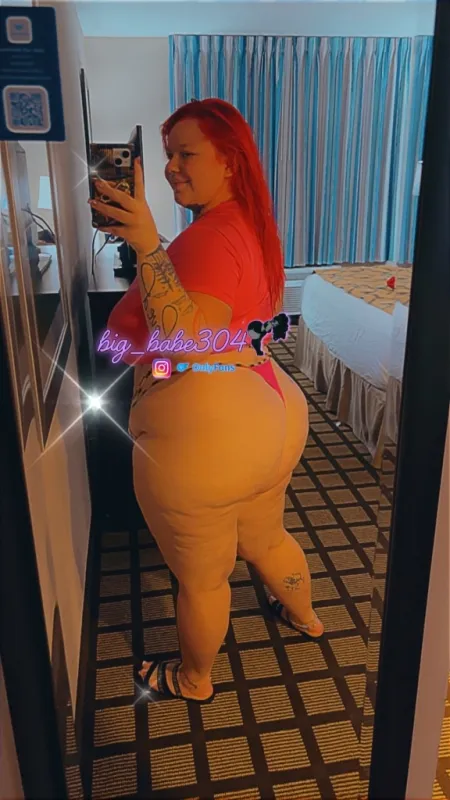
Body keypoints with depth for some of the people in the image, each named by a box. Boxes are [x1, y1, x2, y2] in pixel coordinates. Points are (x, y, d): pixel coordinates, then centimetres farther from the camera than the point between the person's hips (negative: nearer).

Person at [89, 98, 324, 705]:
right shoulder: (251, 224, 10)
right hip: (271, 418, 10)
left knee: (201, 576, 15)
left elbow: (187, 341, -32)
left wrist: (148, 245, -36)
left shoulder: (210, 237, -20)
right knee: (266, 539, 33)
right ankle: (305, 617, 58)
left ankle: (193, 680, 41)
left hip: (205, 440, -10)